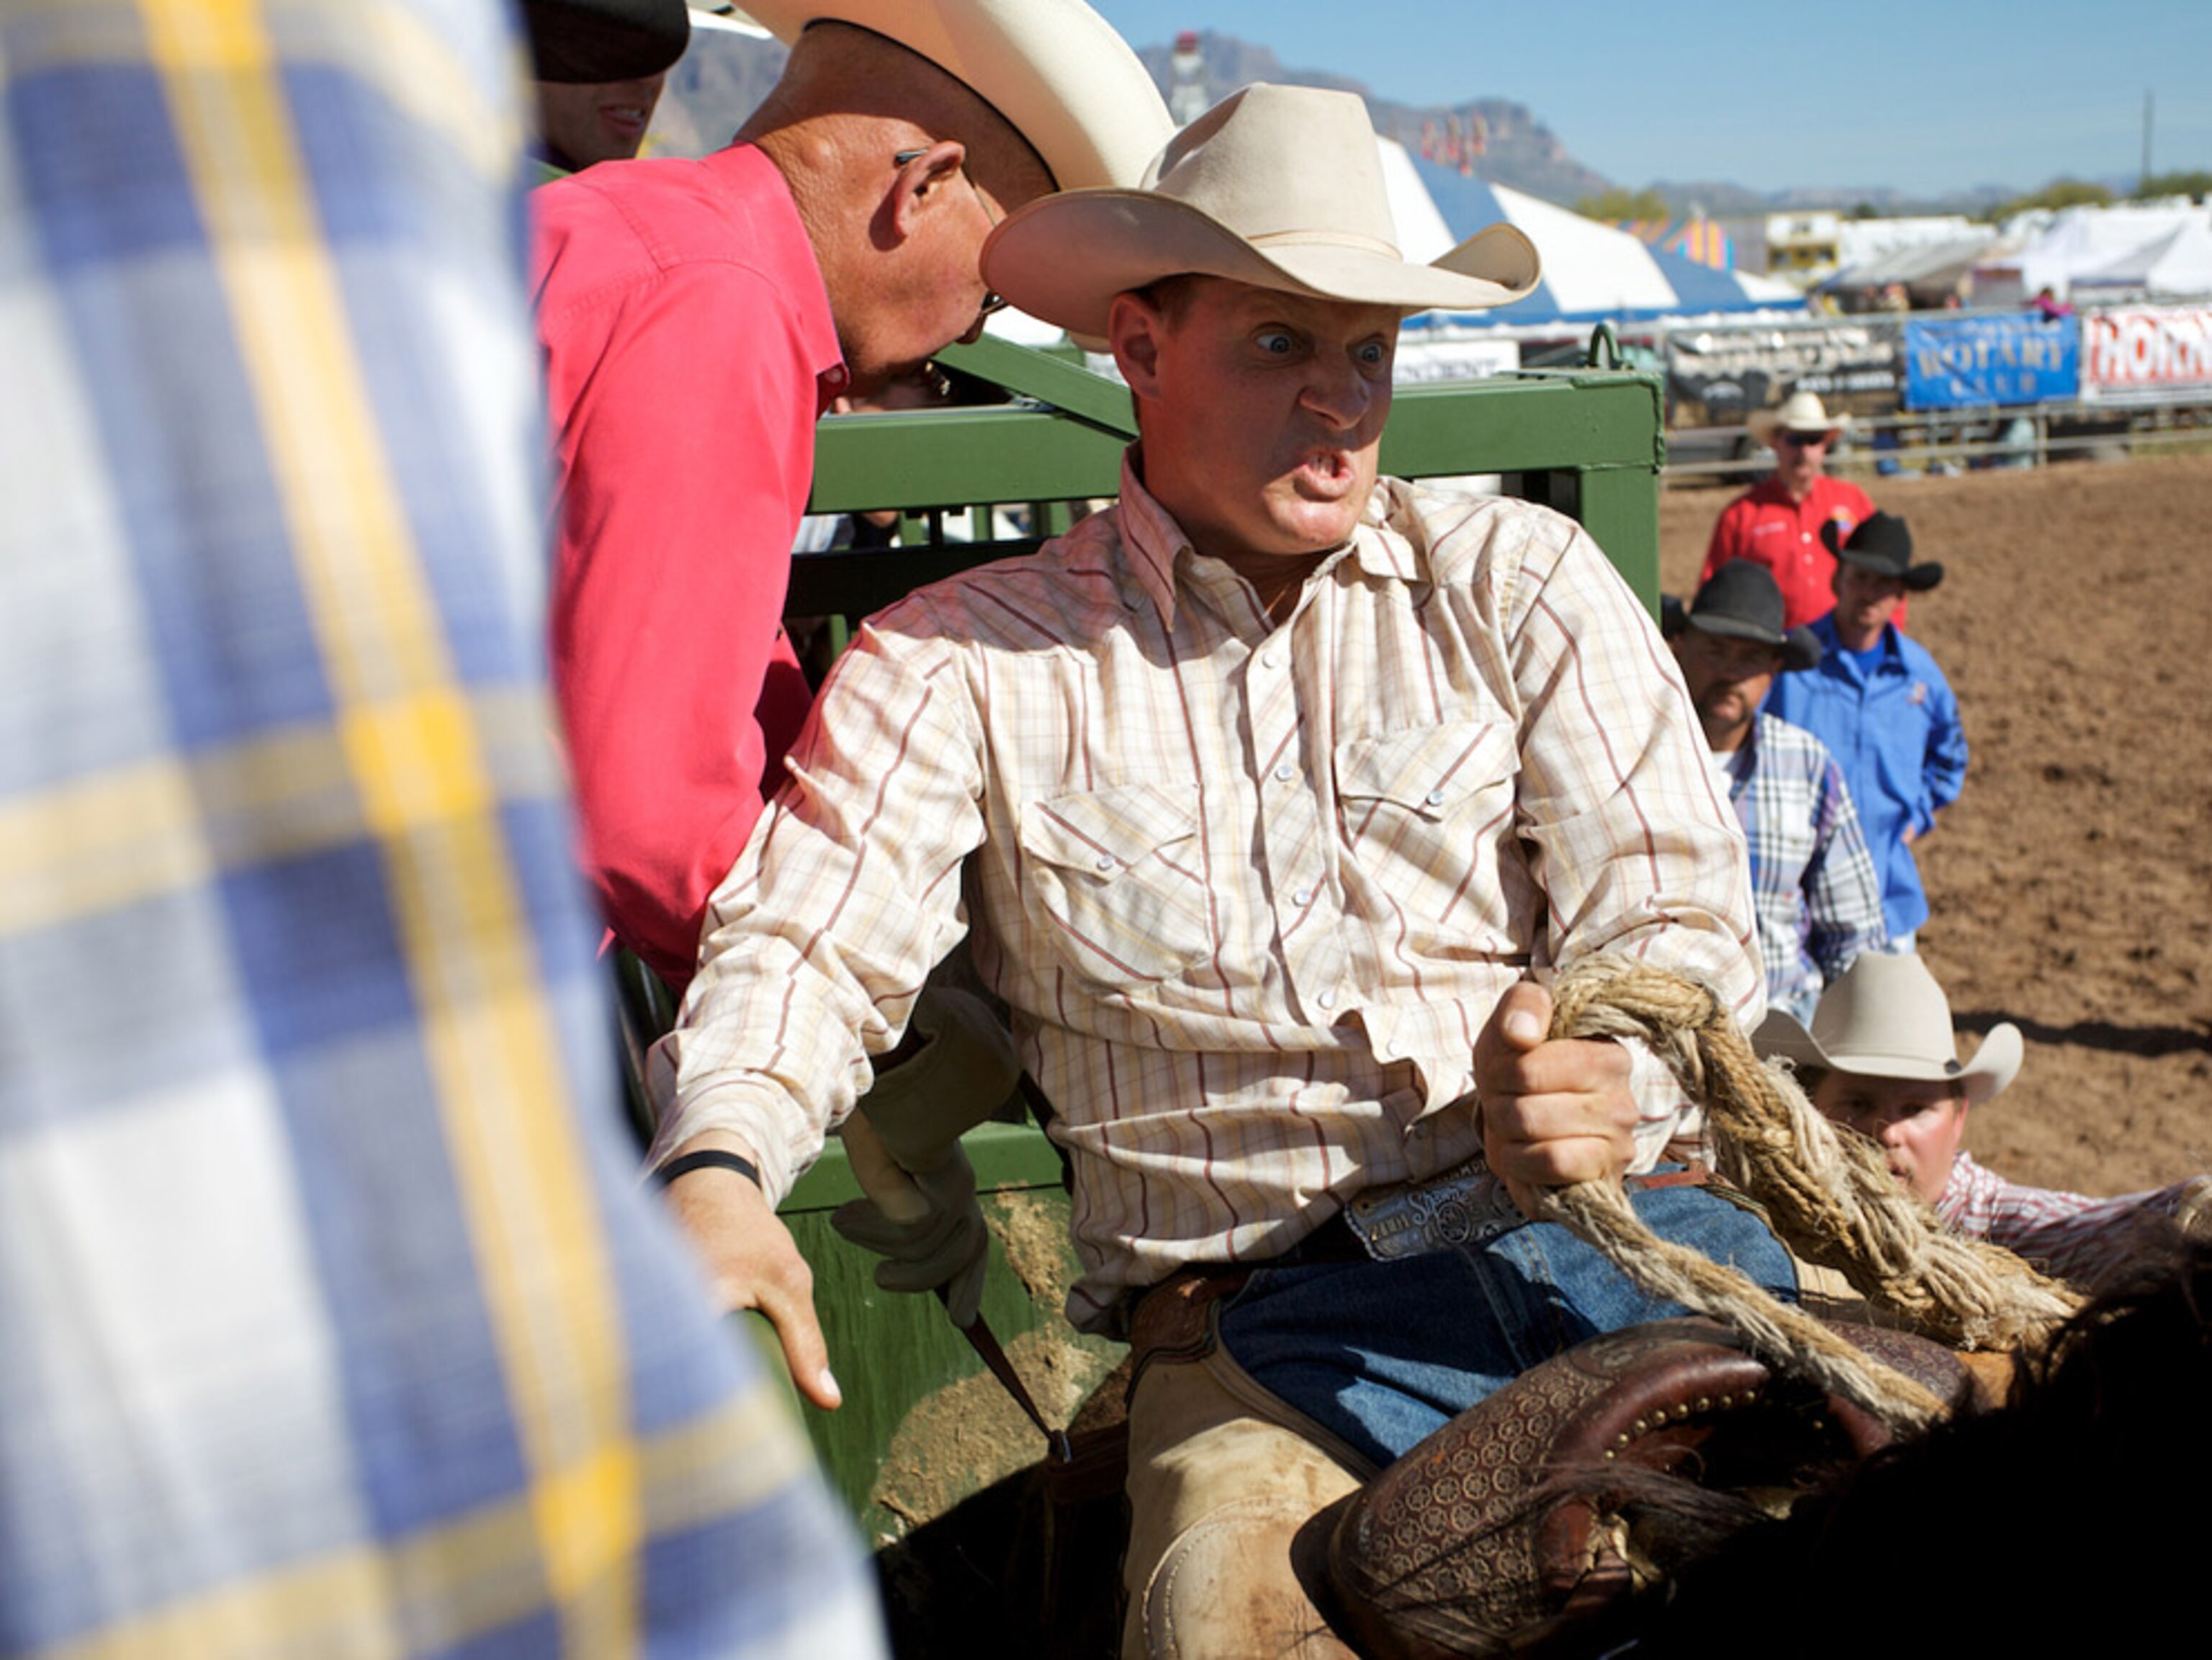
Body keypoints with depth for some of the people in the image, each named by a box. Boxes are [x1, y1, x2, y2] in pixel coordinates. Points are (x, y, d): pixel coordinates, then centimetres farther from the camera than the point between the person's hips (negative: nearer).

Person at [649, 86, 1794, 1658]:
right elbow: (806, 948, -1)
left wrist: (1610, 1076, -18)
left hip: (1626, 1230, 3)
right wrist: (716, 1170, -24)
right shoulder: (963, 663, 8)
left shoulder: (1519, 580, 12)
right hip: (1275, 1317, -2)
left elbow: (1682, 920, 6)